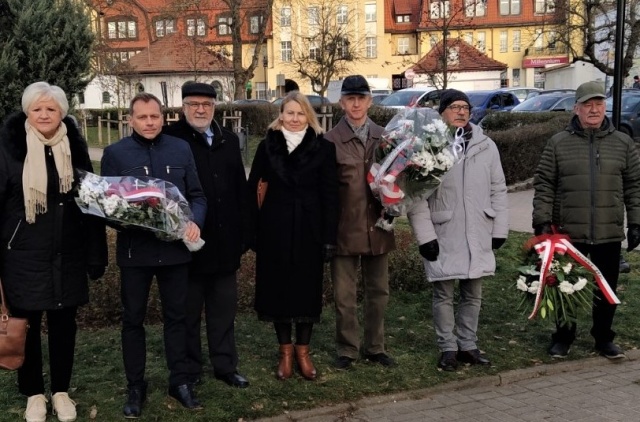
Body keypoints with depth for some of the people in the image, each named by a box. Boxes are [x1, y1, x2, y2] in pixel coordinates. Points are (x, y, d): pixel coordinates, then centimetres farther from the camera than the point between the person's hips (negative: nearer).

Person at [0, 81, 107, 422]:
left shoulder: (75, 147, 1)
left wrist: (96, 253, 3)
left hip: (67, 256, 2)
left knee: (64, 324, 12)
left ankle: (61, 391, 29)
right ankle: (33, 394, 27)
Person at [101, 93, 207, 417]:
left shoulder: (181, 149, 5)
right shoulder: (115, 153, -1)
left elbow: (197, 194, 6)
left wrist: (195, 222, -12)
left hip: (175, 247, 2)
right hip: (134, 249, -1)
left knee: (176, 315, 11)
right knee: (133, 318, 8)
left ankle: (180, 381, 25)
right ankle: (135, 386, 22)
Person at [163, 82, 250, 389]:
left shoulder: (229, 140, 10)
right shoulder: (171, 139, -7)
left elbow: (241, 189, 11)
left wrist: (244, 233, 7)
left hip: (224, 241, 5)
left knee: (224, 309, 13)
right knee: (188, 311, 9)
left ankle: (225, 365, 25)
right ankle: (189, 370, 21)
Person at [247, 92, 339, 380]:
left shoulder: (322, 147, -2)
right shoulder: (268, 145, 2)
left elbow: (330, 194, -3)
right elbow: (253, 187, 3)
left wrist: (329, 237, -7)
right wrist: (253, 229, -4)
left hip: (309, 229, -1)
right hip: (275, 229, 1)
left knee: (307, 288, 6)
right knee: (278, 288, 6)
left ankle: (303, 351, 20)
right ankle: (285, 351, 19)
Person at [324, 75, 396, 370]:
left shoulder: (383, 137, 6)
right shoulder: (331, 140, -5)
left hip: (377, 227, 4)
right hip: (345, 228, -3)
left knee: (378, 291, 13)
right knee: (344, 295, 4)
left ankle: (375, 347, 27)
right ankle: (347, 349, 19)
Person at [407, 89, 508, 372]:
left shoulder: (486, 146, 6)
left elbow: (498, 189, 10)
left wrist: (499, 229, 6)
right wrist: (424, 235, -12)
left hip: (478, 235, 4)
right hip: (443, 235, -3)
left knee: (473, 294, 12)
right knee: (444, 294, 5)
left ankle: (468, 346, 25)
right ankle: (448, 348, 17)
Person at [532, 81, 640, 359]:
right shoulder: (558, 143, 0)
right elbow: (544, 185, -1)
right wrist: (542, 222, -7)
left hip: (609, 234, 2)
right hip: (568, 232, -1)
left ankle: (604, 338, 28)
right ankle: (563, 337, 25)